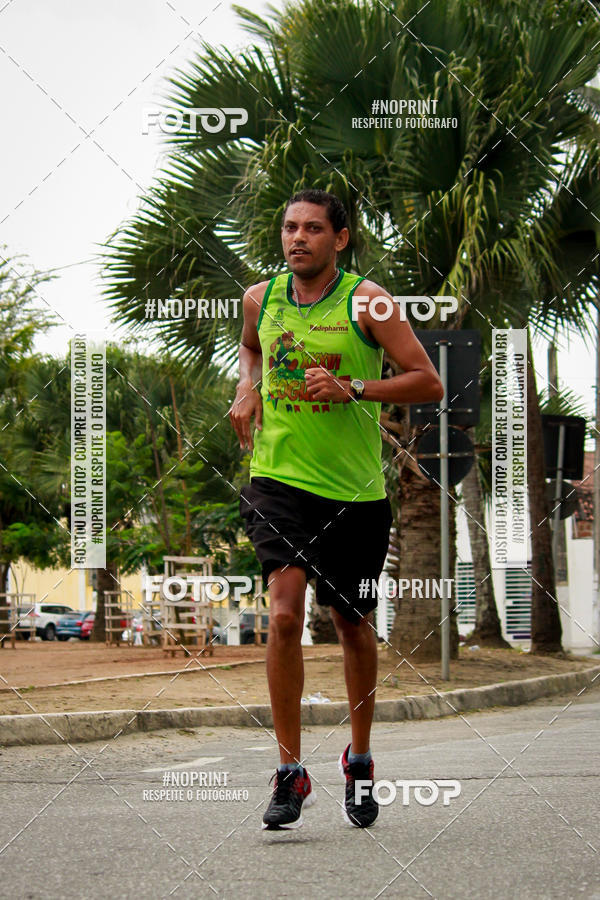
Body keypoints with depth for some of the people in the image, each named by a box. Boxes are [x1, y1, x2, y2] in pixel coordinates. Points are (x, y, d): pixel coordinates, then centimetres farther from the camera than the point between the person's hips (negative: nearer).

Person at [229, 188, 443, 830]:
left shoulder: (365, 300, -7)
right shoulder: (260, 298, 4)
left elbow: (429, 384, -8)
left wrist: (352, 388, -20)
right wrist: (247, 388, 7)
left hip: (355, 490, -1)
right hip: (277, 477, 1)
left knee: (353, 625, 11)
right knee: (284, 613, -18)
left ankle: (359, 761, 33)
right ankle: (290, 773, -12)